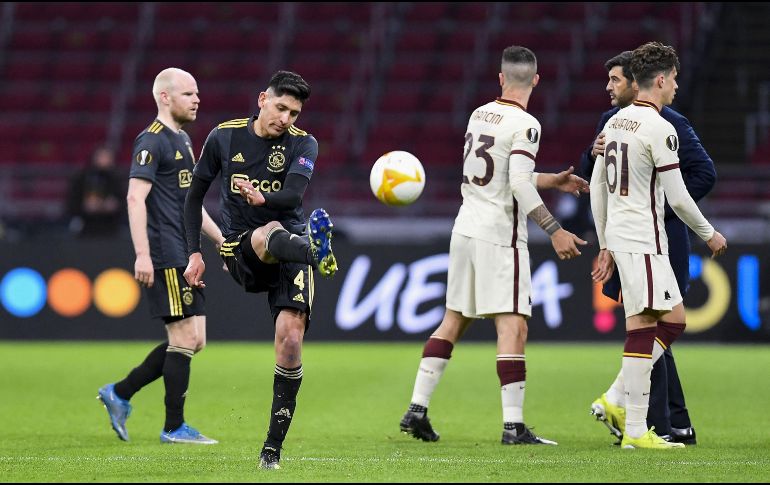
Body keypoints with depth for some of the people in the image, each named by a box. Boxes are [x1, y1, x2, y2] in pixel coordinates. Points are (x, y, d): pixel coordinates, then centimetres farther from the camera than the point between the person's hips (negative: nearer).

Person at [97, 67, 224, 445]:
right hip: (166, 258, -10)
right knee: (185, 337, -7)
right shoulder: (152, 141, -11)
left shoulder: (182, 140, 19)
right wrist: (142, 254, -25)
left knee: (193, 340, 8)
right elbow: (135, 197, -18)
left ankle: (119, 394, 16)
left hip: (185, 256, 10)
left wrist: (221, 239, 26)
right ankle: (174, 427, 0)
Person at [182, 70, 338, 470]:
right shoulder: (224, 137, 3)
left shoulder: (303, 144, 0)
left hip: (288, 249, 0)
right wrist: (194, 254, 6)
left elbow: (294, 194, -19)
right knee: (270, 233, -36)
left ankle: (273, 447, -10)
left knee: (290, 336, -16)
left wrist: (263, 198, -40)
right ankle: (314, 249, -73)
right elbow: (195, 196, 13)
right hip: (241, 252, 0)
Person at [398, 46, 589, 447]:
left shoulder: (479, 115, 12)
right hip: (500, 234, -7)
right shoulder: (525, 125, -11)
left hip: (465, 229, 7)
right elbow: (519, 186, -20)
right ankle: (513, 425, -13)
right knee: (513, 327, -7)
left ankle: (417, 409, 13)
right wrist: (554, 230, -16)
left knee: (453, 321, 15)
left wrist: (553, 181, 30)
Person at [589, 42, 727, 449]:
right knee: (641, 329, -8)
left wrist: (605, 245, 23)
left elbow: (596, 187, 18)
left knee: (673, 319, 13)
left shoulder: (615, 122, 14)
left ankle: (617, 398, 6)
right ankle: (635, 431, -9)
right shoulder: (659, 129, -13)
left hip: (618, 236, 9)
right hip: (643, 240, -9)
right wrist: (710, 235, 2)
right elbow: (678, 198, -12)